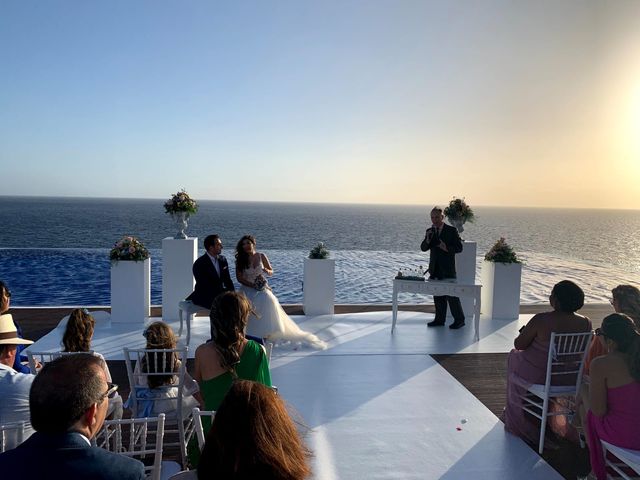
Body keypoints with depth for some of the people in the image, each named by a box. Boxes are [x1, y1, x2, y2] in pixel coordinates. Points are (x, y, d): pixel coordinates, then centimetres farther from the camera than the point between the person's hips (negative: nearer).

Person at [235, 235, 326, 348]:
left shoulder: (261, 256, 2)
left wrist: (267, 271, -16)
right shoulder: (240, 260, 1)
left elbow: (271, 272, 8)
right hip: (248, 289, 0)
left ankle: (267, 332, -18)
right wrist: (253, 285, -13)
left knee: (269, 301, -26)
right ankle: (251, 335, -12)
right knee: (250, 304, -25)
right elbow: (239, 277, -2)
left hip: (262, 287, 0)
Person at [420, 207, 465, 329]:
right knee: (438, 296, 11)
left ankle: (459, 320, 7)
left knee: (451, 295, -3)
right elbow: (423, 248, 5)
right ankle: (440, 319, 19)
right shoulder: (429, 231, 10)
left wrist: (446, 248, -21)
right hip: (435, 269, 5)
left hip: (447, 269, -5)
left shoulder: (451, 230, -5)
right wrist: (427, 240, -14)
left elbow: (459, 248, -6)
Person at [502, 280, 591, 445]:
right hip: (568, 379, 4)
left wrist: (526, 333, 8)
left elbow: (519, 345, -15)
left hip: (537, 377, -4)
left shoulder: (541, 320, -27)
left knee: (514, 355, 29)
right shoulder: (585, 323, -12)